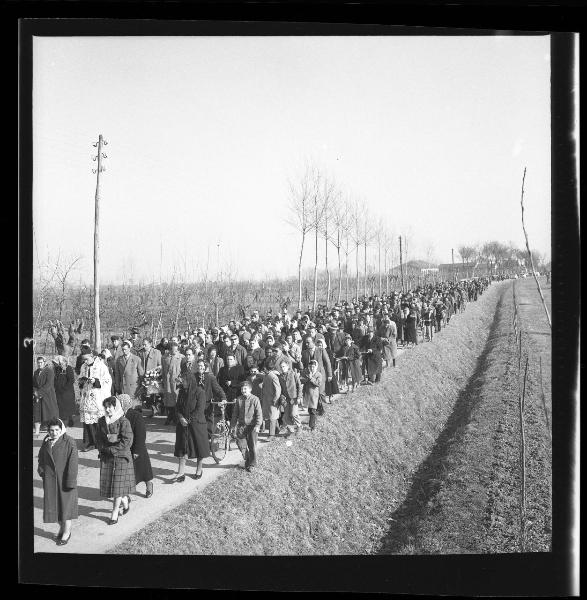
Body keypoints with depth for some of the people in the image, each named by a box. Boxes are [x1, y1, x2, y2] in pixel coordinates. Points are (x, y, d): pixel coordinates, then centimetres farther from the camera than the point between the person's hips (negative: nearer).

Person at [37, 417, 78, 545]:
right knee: (52, 504, 10)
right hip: (50, 478, 5)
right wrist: (41, 470, 0)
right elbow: (42, 456, 14)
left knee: (65, 504, 3)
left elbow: (73, 462, -17)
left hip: (65, 478, -5)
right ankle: (62, 527, 31)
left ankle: (67, 532, 17)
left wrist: (70, 481, -19)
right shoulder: (47, 440, 2)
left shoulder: (69, 442, -15)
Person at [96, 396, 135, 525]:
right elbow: (98, 438, 8)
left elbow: (127, 442, -17)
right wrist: (103, 449, -10)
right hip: (106, 458, 5)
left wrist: (111, 449, -16)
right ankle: (125, 501, 35)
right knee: (108, 484, 10)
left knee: (118, 485, 0)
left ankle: (115, 513, 11)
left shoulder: (123, 422, -14)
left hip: (121, 457, -5)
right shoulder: (101, 421, 3)